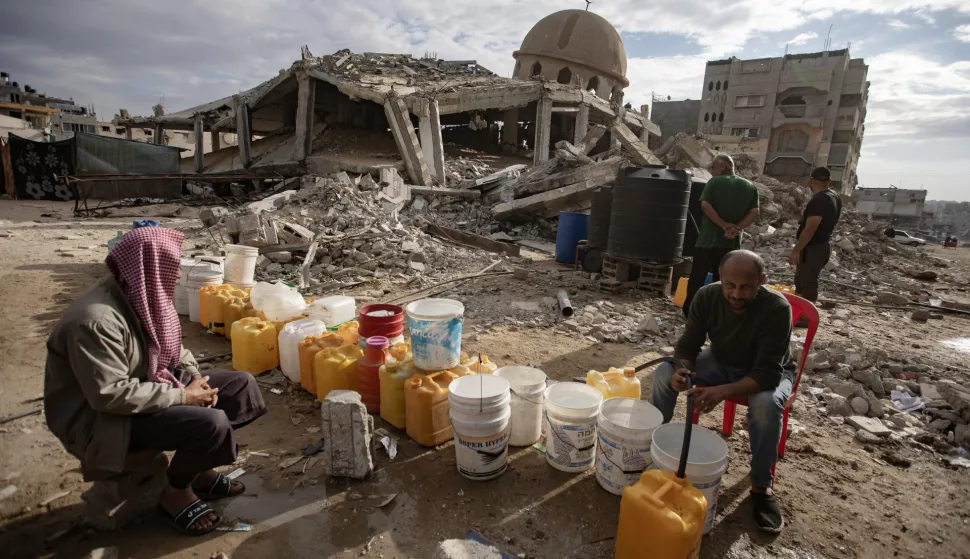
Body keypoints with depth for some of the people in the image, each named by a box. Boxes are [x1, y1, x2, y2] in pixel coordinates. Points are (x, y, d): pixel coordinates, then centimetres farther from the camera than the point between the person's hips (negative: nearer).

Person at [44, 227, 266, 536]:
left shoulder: (141, 294, -2)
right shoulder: (96, 321, -29)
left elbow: (169, 344, 10)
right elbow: (111, 395, -30)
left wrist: (195, 376, -7)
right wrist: (182, 396, -23)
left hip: (148, 385, 9)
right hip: (100, 418, -9)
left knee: (242, 386, -1)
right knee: (212, 423, -29)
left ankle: (200, 470, 12)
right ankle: (176, 491, 1)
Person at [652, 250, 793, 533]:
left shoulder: (777, 308, -31)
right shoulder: (707, 296, -21)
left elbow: (768, 373, -34)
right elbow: (688, 345, -13)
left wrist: (723, 392, -49)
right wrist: (682, 370, -37)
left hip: (768, 373, -3)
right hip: (721, 362, 3)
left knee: (767, 403, -36)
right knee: (665, 373, -19)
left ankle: (761, 486, -13)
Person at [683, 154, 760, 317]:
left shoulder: (714, 182, -3)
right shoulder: (750, 187, 9)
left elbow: (705, 205, -15)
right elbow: (754, 213, -1)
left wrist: (725, 225, -12)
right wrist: (737, 228, -9)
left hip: (708, 239, -4)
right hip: (732, 242, 4)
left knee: (697, 278, 6)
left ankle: (689, 312, 12)